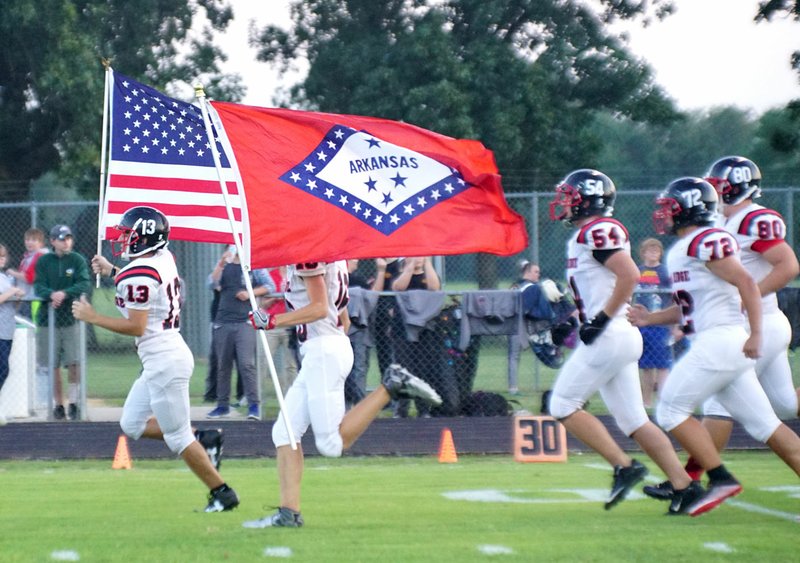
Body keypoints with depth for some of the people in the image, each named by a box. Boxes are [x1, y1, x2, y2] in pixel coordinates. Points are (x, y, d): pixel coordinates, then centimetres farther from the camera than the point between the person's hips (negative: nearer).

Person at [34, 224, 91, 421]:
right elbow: (38, 286, -5)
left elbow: (85, 285, -10)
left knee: (73, 363, -8)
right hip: (48, 318, 1)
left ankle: (73, 403, 1)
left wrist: (64, 293, -25)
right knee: (53, 366, 4)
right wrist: (52, 294, -26)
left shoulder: (77, 260, 1)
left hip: (71, 318, -1)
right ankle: (58, 404, 14)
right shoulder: (43, 261, 4)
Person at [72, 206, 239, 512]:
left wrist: (93, 317, -10)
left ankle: (222, 493, 7)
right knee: (132, 424, 16)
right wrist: (112, 271, 30)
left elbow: (136, 326, -20)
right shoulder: (164, 259, 7)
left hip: (163, 361, -10)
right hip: (173, 353, 10)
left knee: (177, 436, 1)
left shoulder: (137, 275, -19)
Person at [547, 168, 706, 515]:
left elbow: (629, 276, -23)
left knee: (563, 406, -4)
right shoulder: (584, 235, 18)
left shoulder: (598, 231, -13)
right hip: (618, 339, 10)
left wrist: (601, 318, -20)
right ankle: (684, 486, 2)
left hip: (608, 338, -10)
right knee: (633, 420, 7)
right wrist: (578, 319, 19)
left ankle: (624, 466, -7)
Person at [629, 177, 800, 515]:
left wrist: (755, 334, -21)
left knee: (671, 410, -5)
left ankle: (720, 478, -8)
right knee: (763, 424, 7)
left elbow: (745, 283, -17)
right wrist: (650, 319, 18)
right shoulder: (680, 251, 18)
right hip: (717, 345, 10)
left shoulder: (706, 241, -11)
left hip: (720, 341, -10)